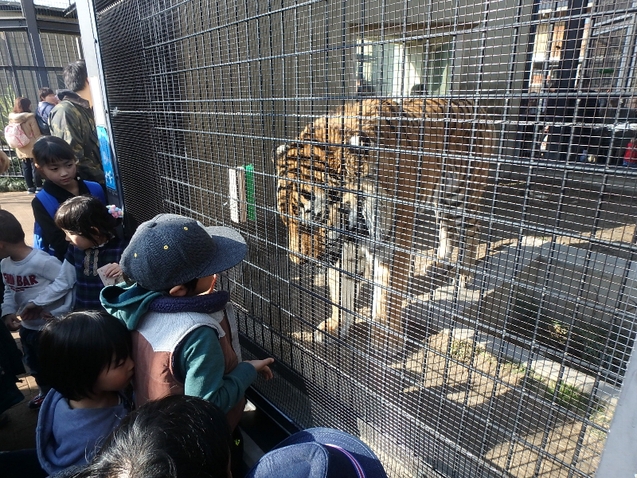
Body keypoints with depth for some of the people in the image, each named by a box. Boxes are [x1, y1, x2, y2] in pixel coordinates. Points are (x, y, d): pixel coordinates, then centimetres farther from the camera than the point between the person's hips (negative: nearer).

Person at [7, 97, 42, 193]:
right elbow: (37, 134, -12)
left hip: (20, 149, 6)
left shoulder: (11, 118, 4)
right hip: (32, 148, -5)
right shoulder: (30, 118, -14)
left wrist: (16, 145, 19)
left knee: (26, 168, 10)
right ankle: (38, 187, 4)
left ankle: (30, 187, 15)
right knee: (35, 167, 1)